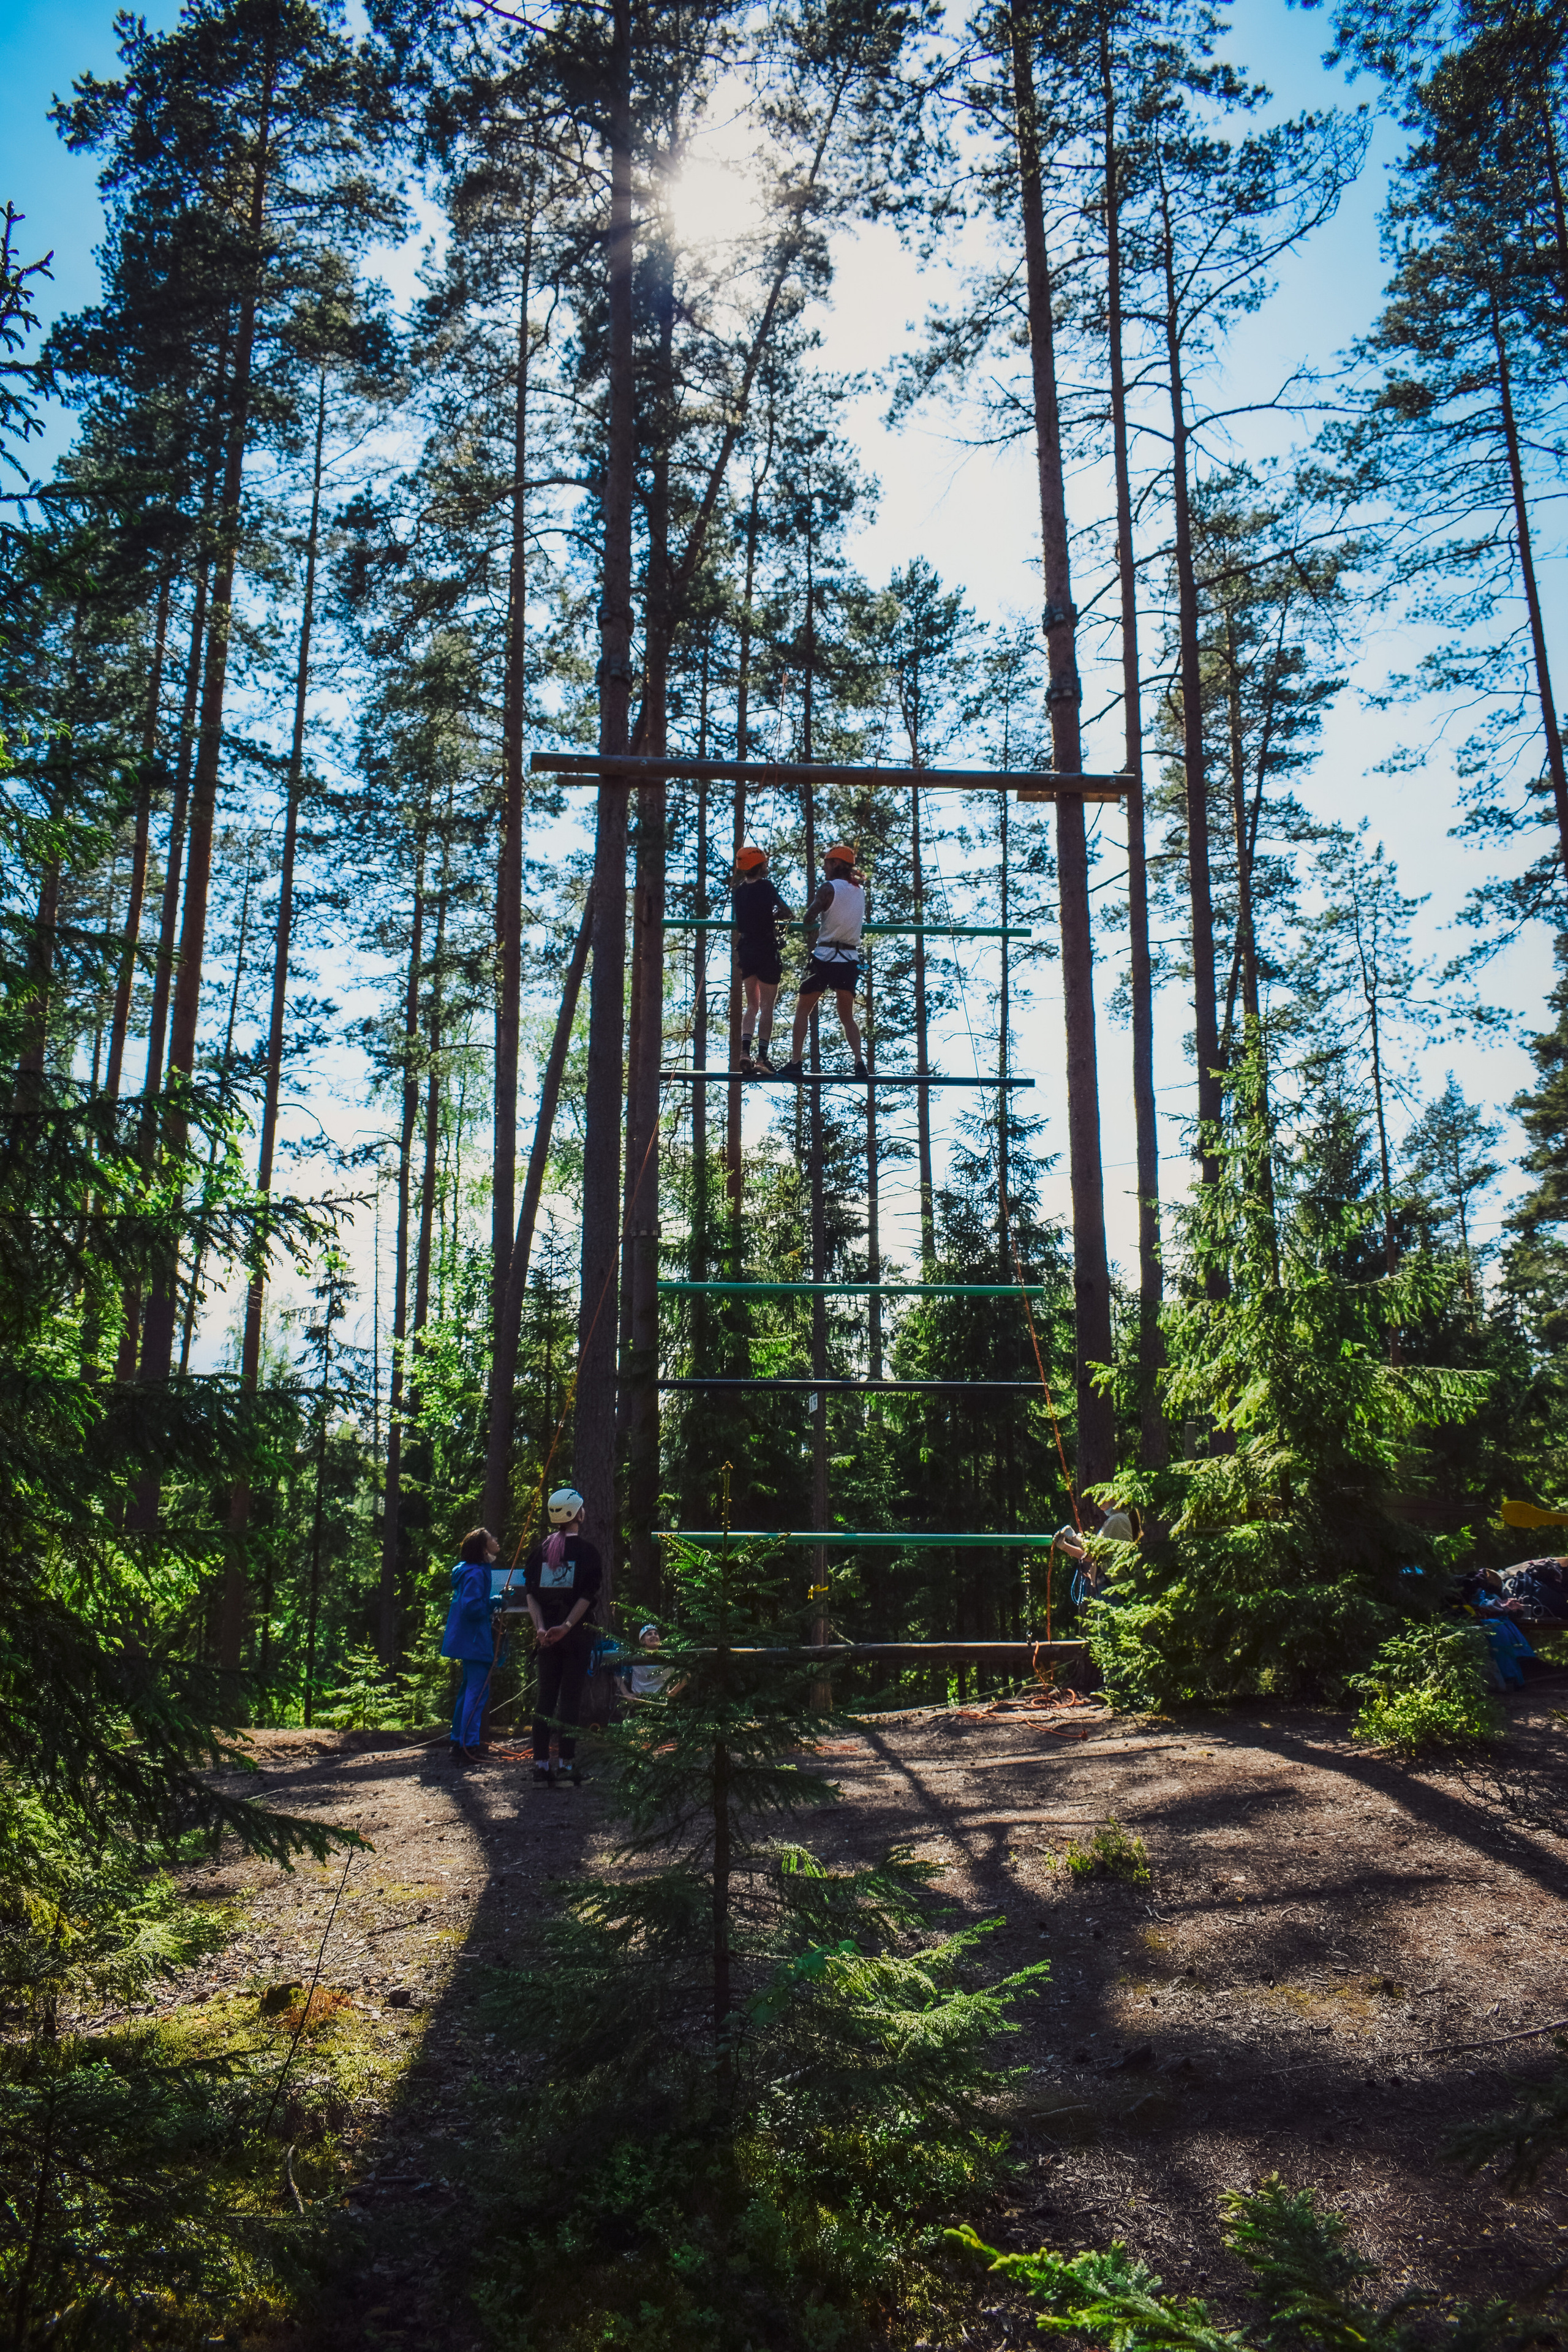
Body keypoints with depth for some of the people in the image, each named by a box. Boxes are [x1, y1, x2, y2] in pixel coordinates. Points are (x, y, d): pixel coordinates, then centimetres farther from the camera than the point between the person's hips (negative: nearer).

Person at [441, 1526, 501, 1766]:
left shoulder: (475, 1570, 13)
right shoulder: (476, 1574, -19)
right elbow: (471, 1607, -26)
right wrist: (494, 1604, -13)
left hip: (467, 1640, 11)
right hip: (474, 1640, -11)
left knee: (468, 1690, 18)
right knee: (477, 1691, -9)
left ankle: (459, 1741, 25)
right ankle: (469, 1746, -9)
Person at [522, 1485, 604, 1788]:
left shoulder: (540, 1549, 8)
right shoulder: (586, 1550, -4)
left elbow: (530, 1594, 0)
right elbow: (587, 1596, -14)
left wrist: (540, 1626, -7)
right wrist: (567, 1626, -17)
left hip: (545, 1633, 4)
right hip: (576, 1633, -4)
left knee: (544, 1695, 8)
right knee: (570, 1696, 1)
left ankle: (541, 1764, 8)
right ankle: (567, 1763, 0)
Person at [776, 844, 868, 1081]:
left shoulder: (829, 888, -7)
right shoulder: (860, 890, 11)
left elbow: (807, 917, -1)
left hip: (825, 957, -5)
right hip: (850, 960, 5)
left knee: (802, 1011, 6)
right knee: (847, 1017, 12)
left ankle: (795, 1063, -1)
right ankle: (859, 1063, -6)